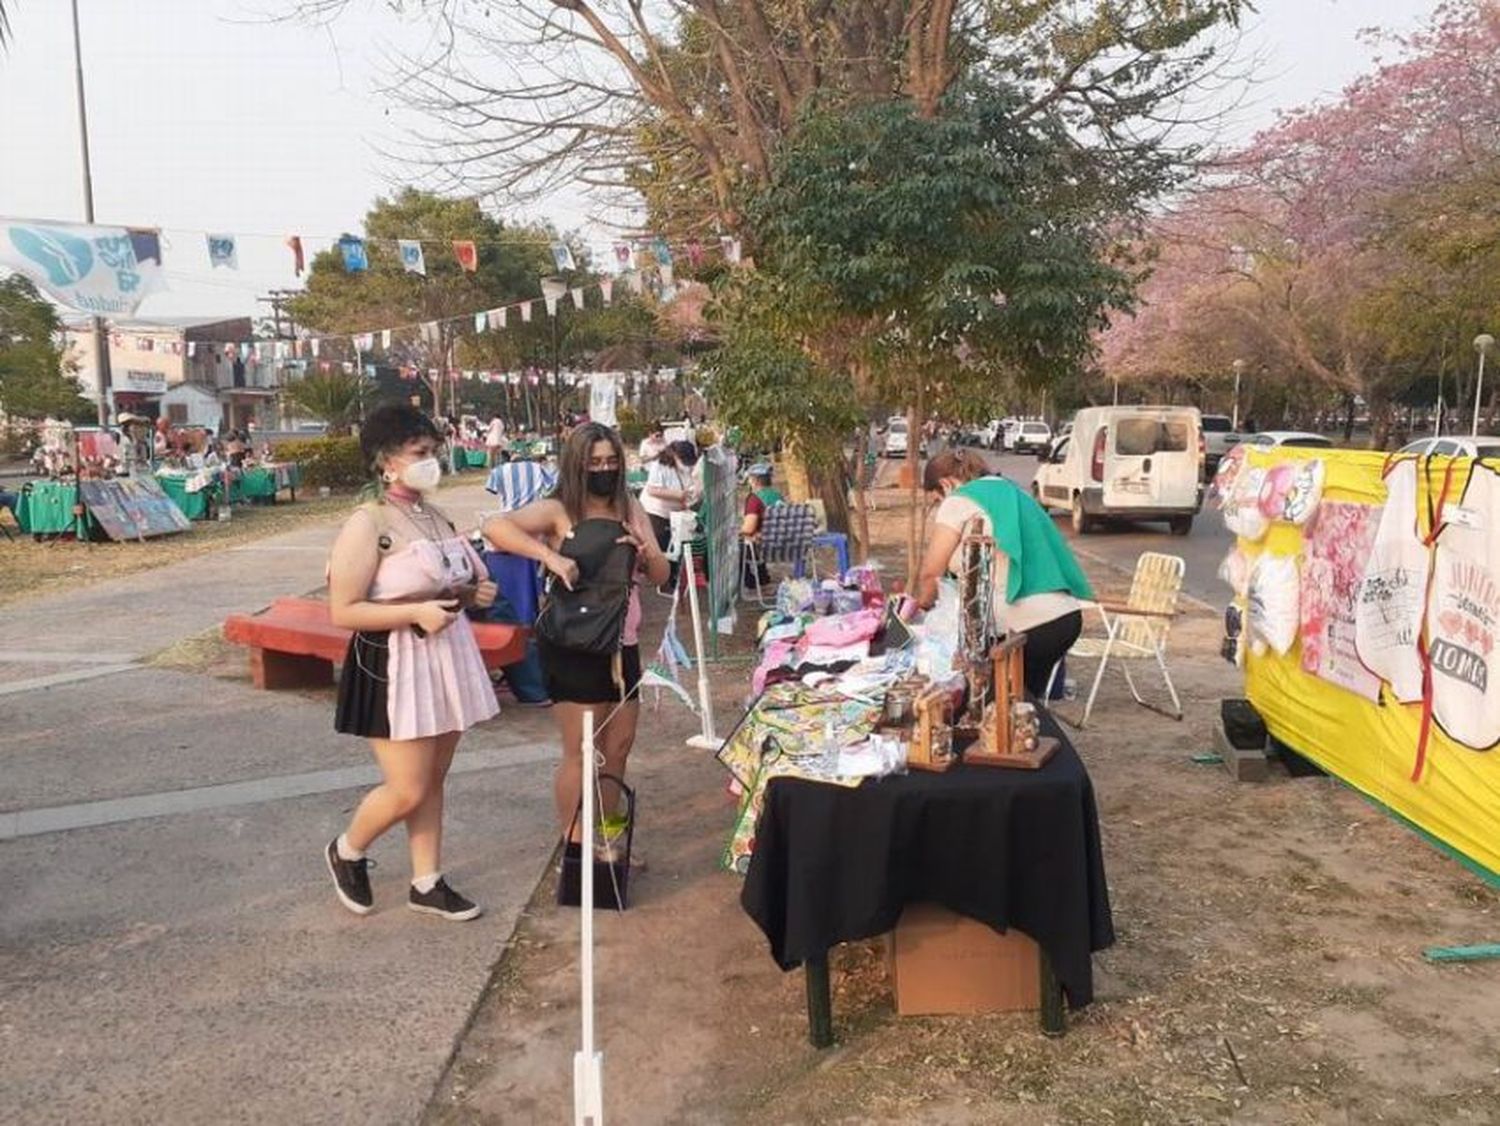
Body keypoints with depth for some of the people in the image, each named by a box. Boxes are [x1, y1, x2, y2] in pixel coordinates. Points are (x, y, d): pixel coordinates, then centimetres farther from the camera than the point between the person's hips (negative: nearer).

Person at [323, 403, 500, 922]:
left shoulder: (435, 516, 9)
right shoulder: (367, 523, -14)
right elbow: (343, 611, -17)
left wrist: (474, 593, 3)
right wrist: (416, 613, -26)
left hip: (447, 658, 7)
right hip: (394, 665, -7)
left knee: (433, 781, 13)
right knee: (408, 791, -3)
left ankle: (427, 883, 25)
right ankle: (346, 851, 25)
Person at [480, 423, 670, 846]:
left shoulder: (631, 510, 7)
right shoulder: (557, 511, -10)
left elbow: (661, 575, 7)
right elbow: (494, 526, -26)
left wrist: (644, 552, -14)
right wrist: (550, 556, -34)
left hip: (622, 643, 6)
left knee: (618, 748, 14)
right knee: (581, 752, 0)